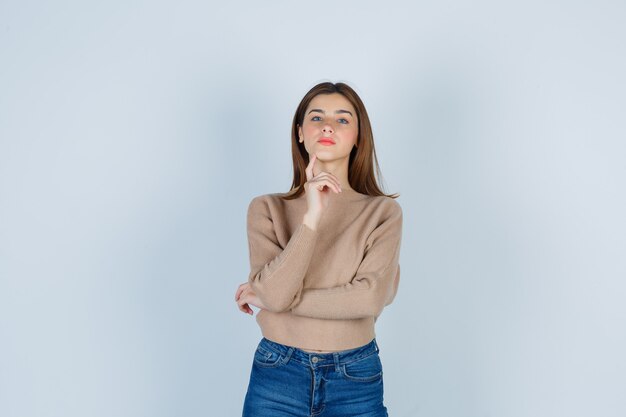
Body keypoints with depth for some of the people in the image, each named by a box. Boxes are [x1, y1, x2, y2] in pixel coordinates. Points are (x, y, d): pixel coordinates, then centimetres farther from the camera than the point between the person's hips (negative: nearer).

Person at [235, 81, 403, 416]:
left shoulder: (383, 211, -4)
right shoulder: (267, 208, -3)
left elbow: (370, 296, -16)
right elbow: (274, 292, -14)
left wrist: (268, 299, -12)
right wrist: (312, 216, -23)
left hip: (356, 379, 0)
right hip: (277, 376, 0)